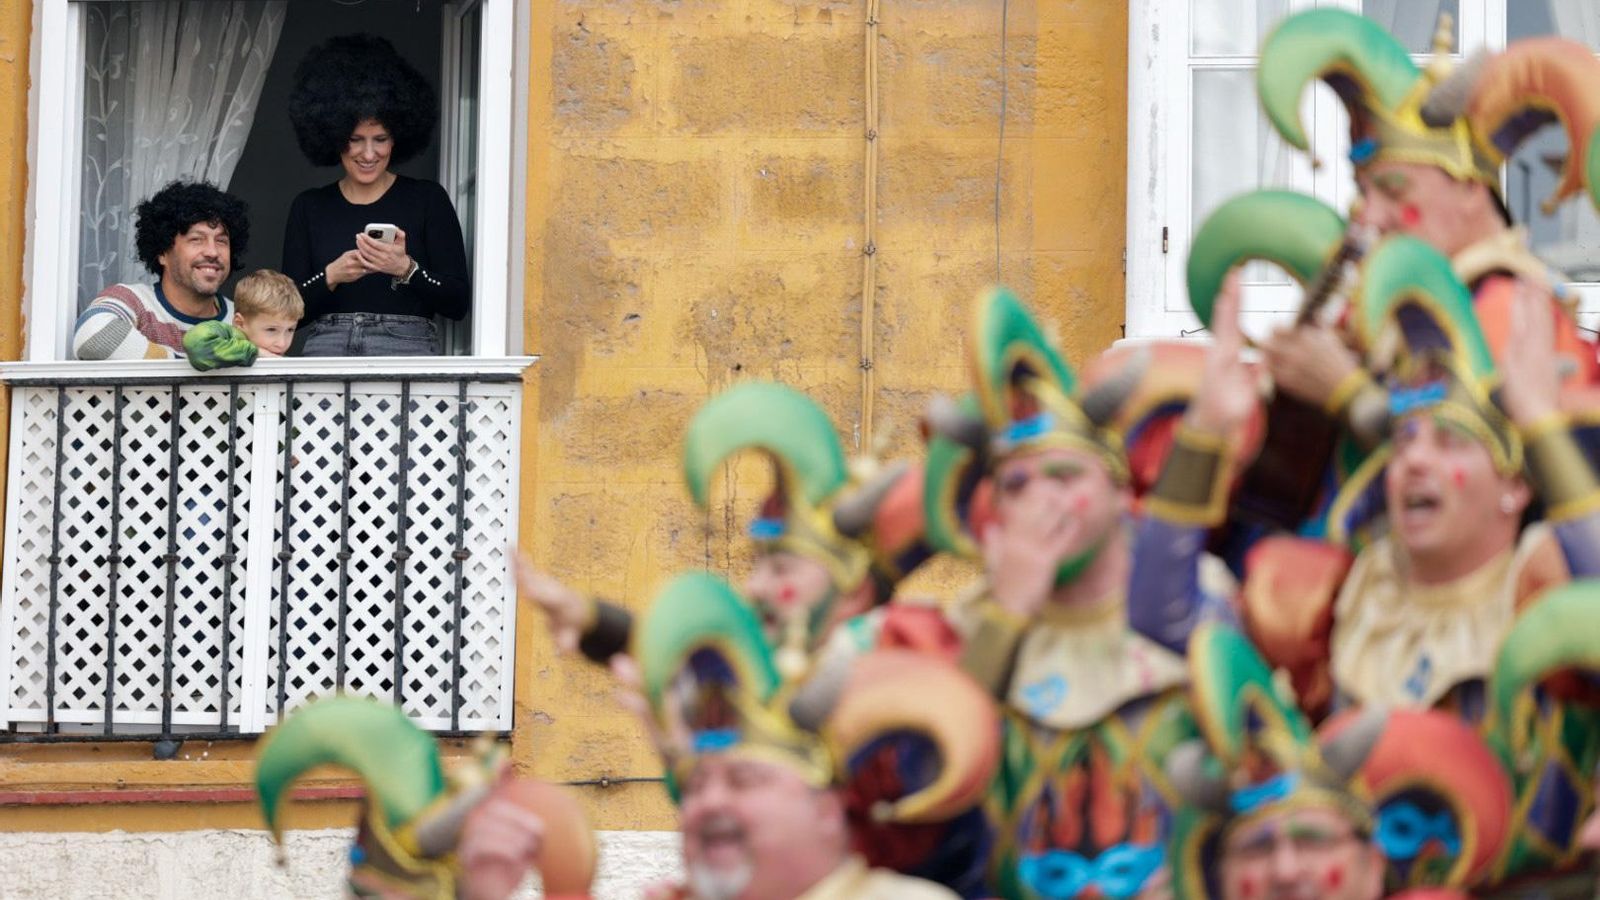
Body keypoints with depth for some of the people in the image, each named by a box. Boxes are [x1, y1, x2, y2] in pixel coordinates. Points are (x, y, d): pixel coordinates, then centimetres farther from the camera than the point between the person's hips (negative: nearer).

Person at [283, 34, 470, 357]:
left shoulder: (428, 199, 9)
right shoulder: (309, 207, 15)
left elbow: (459, 303, 4)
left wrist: (406, 269, -11)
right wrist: (332, 276, -7)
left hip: (406, 347, -2)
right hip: (326, 348, 2)